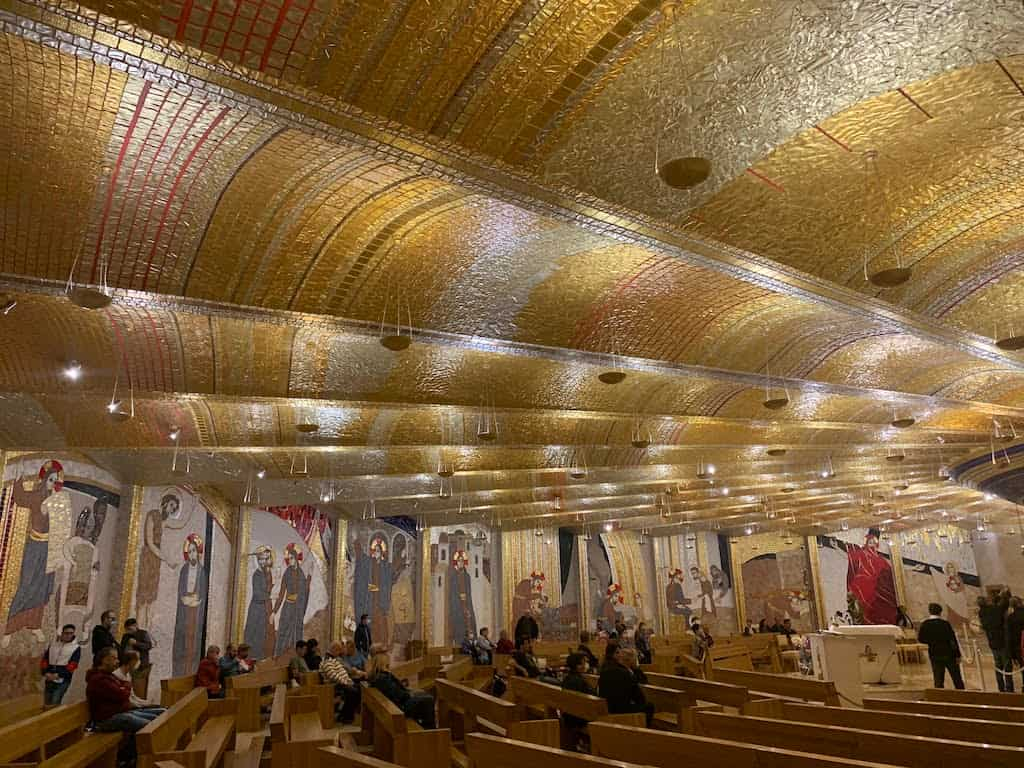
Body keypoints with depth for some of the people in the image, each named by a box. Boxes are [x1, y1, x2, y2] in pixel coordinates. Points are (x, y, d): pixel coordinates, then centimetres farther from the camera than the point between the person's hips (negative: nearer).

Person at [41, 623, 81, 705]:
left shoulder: (76, 648, -2)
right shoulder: (52, 645, 11)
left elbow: (72, 665, -9)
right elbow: (44, 659, 9)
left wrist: (58, 675, -18)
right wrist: (46, 672, -7)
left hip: (62, 680, -5)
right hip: (49, 680, 5)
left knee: (54, 705, -13)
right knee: (46, 704, 13)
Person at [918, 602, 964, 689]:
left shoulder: (924, 624, -3)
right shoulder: (945, 623, -7)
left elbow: (920, 639, -6)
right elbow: (953, 640, -9)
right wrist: (958, 655, -5)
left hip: (935, 655, 1)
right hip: (948, 653, -1)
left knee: (938, 680, 5)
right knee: (957, 679, 12)